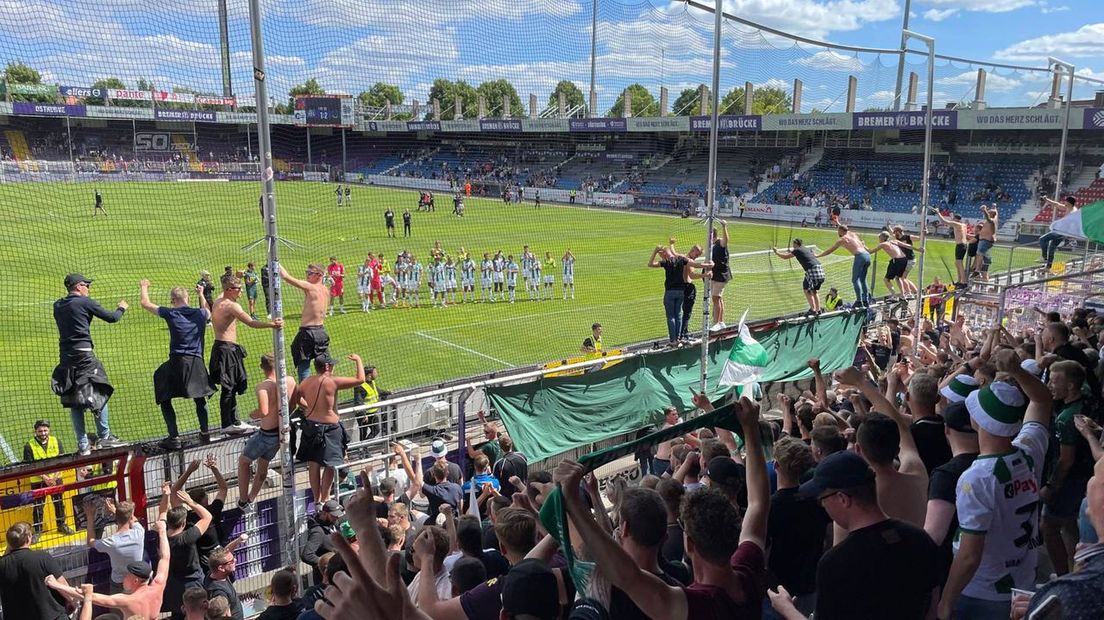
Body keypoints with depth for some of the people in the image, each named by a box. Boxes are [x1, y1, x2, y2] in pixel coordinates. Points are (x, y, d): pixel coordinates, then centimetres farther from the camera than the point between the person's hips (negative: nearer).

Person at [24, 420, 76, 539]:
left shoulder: (56, 441, -2)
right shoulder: (29, 446, -11)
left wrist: (55, 476, -13)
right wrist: (44, 477, -18)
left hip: (55, 478, 3)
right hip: (38, 481, -3)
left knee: (59, 503, 13)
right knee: (38, 506, 3)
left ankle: (62, 525, 28)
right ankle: (37, 530, 15)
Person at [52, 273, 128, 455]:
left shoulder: (57, 306, 13)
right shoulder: (85, 302, -4)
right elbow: (111, 318, -2)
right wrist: (121, 308, 19)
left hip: (65, 357, 6)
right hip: (83, 354, -6)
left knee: (74, 401, 7)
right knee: (99, 393, 2)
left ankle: (83, 444, 8)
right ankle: (104, 437, 2)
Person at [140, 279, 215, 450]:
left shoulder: (170, 313, -1)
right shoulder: (200, 314, 7)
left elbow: (145, 303, 13)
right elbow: (207, 311, 34)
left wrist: (143, 287, 31)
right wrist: (201, 295, 49)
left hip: (177, 362, -3)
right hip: (197, 362, 3)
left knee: (165, 401, 9)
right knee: (200, 399, 22)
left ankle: (174, 438, 1)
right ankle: (205, 432, 21)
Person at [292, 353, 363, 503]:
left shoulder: (305, 382, 0)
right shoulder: (332, 382, -19)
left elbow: (295, 400, 15)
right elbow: (360, 379, -17)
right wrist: (358, 360, -3)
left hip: (310, 426, 7)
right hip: (328, 428, -6)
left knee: (314, 465, 16)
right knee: (329, 466, 8)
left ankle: (317, 500, 28)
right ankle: (325, 500, 15)